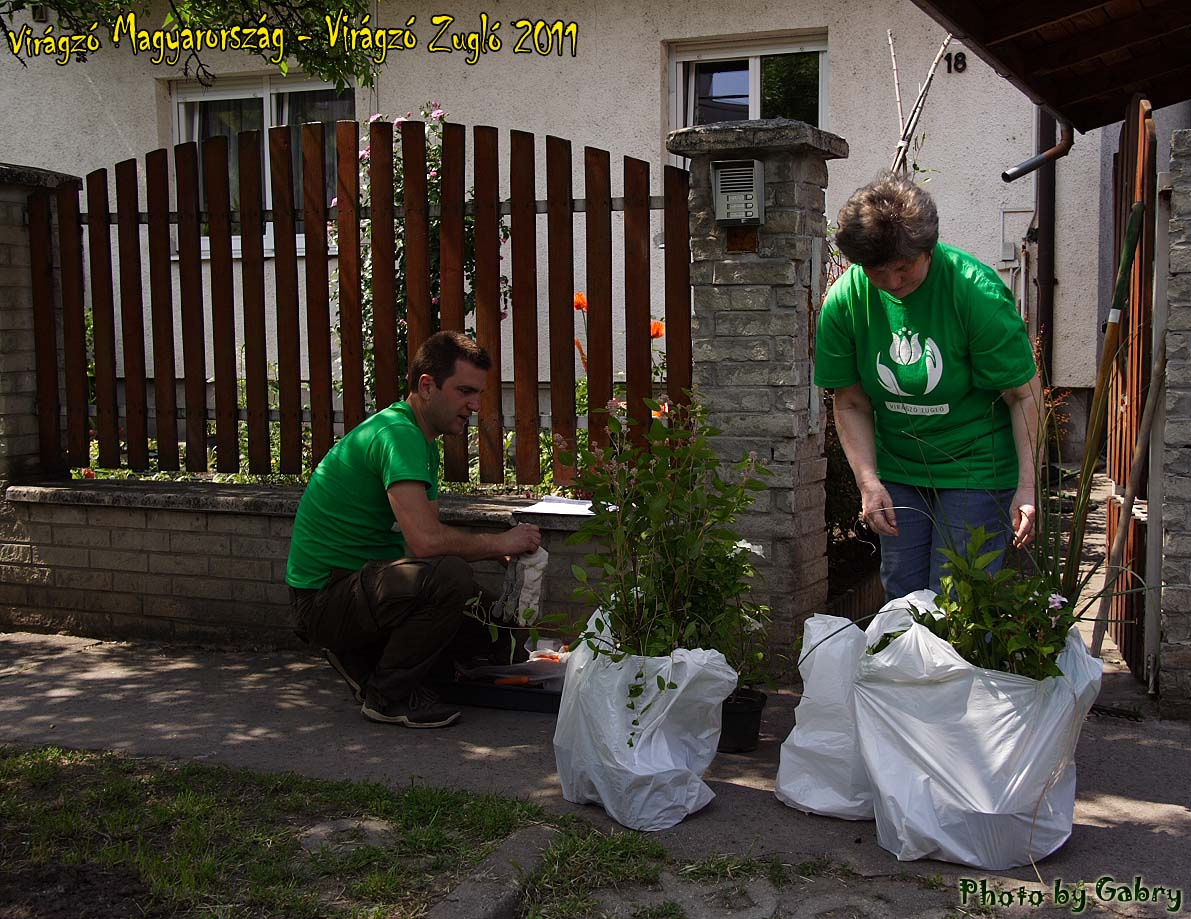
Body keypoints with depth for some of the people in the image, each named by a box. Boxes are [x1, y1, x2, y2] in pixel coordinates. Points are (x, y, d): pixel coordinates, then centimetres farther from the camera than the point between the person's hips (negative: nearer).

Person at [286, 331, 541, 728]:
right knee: (449, 576, -32)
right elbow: (425, 541, -32)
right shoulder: (397, 433, -21)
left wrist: (500, 550, -5)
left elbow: (428, 536, 11)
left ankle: (361, 657, 15)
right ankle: (387, 696, -11)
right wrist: (500, 542, -17)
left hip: (363, 582, 10)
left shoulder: (424, 441, 13)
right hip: (323, 596, -10)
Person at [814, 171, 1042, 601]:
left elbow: (1024, 393, -14)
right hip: (896, 471, 4)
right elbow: (851, 404, -1)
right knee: (901, 596, 9)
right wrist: (868, 482, -11)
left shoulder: (976, 289, -20)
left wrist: (1027, 486, -20)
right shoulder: (844, 300, -9)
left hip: (975, 467, -4)